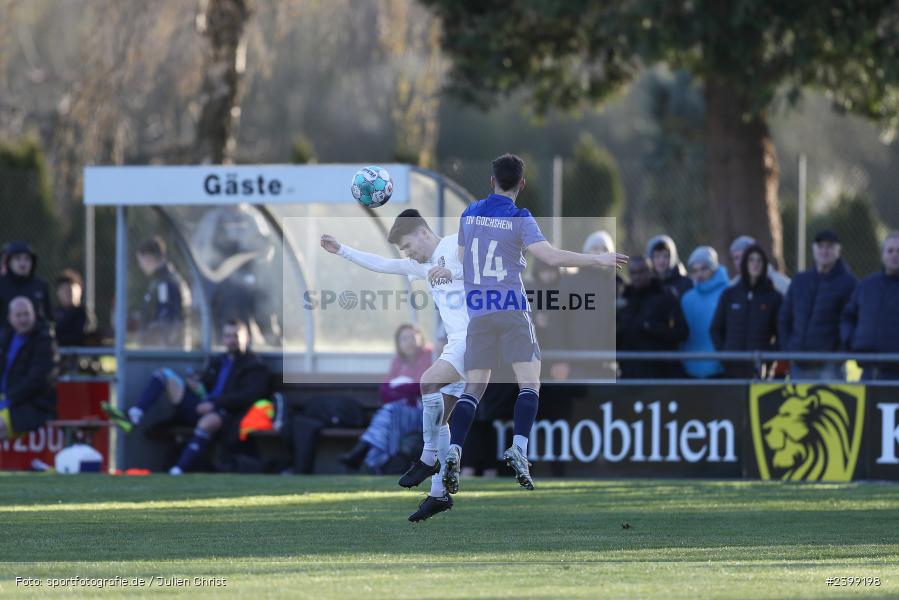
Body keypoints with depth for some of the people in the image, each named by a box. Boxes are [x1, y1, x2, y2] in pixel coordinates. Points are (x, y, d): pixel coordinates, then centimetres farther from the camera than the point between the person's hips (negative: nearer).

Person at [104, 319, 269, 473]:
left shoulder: (255, 367, 6)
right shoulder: (217, 362, 28)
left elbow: (247, 396, -9)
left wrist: (214, 403, -19)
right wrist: (194, 383, 5)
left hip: (224, 413, -7)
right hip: (201, 407, 7)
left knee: (208, 421, -44)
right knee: (164, 375, -3)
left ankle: (177, 471, -51)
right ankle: (133, 417, -24)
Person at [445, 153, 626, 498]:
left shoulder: (470, 214, 10)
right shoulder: (518, 218, -5)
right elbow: (551, 256, -15)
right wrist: (598, 260, -7)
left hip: (477, 312, 4)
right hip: (512, 309, -4)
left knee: (473, 388, 6)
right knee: (529, 384, 0)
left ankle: (454, 451, -12)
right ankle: (518, 448, -19)